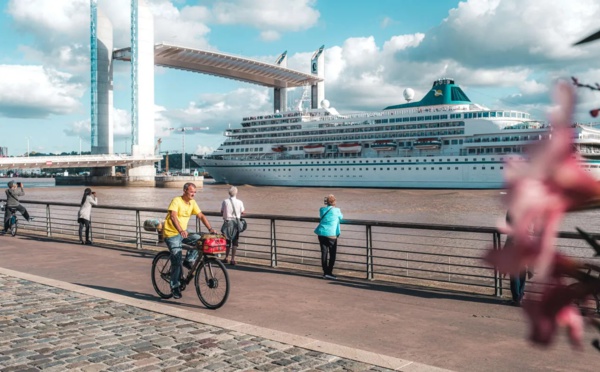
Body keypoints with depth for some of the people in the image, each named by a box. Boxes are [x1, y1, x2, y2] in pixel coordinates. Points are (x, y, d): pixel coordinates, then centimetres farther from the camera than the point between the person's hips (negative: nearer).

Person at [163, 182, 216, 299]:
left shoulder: (192, 203, 4)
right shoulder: (176, 201, -17)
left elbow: (201, 216, 0)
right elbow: (173, 216, -31)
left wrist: (210, 229, -13)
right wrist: (181, 230, -46)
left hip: (183, 233, 7)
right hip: (171, 233, -6)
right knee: (177, 260, -10)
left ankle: (188, 261, 0)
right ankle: (175, 287, 2)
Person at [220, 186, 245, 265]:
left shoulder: (225, 201, -6)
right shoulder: (239, 202, -7)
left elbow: (222, 212, 1)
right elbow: (242, 212, 1)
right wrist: (244, 211, 23)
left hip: (227, 222, 1)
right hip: (236, 223, -1)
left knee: (227, 241, 15)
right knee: (235, 242, 5)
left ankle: (226, 258, 21)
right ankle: (233, 259, 3)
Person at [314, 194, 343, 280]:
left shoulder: (322, 210, 8)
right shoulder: (336, 210, -1)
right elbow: (341, 217, 16)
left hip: (321, 233, 4)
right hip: (331, 234, -4)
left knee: (324, 253, 7)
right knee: (332, 254, 4)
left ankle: (325, 272, 9)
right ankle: (329, 272, -1)